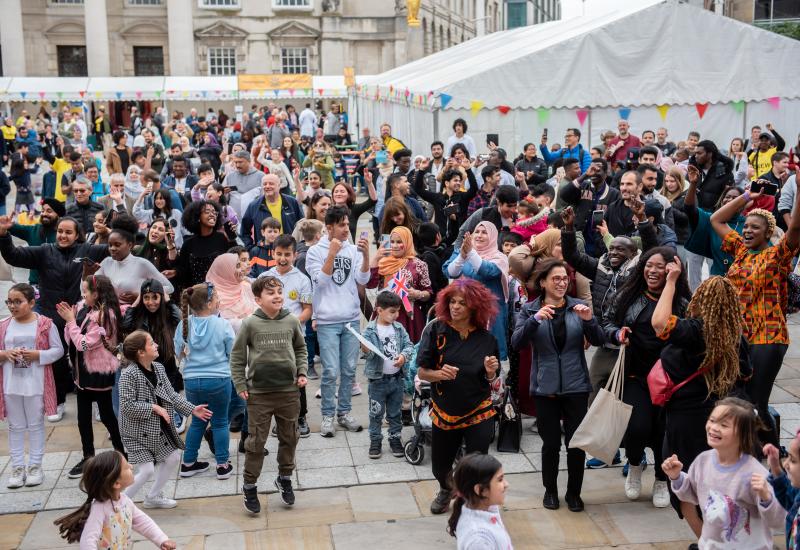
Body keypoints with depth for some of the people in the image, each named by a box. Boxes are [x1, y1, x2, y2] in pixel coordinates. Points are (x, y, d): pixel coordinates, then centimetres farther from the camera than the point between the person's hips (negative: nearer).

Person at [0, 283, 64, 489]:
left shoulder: (45, 324, -6)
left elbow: (58, 350, -5)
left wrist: (38, 354, -19)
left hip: (36, 384, -3)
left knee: (35, 425, 8)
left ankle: (35, 466, 19)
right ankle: (17, 467, 19)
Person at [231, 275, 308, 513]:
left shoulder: (292, 321, 0)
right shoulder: (250, 324, -7)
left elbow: (300, 349, 14)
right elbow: (237, 356, 0)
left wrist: (302, 372, 3)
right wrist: (240, 385, -3)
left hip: (289, 390, 3)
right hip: (259, 393, -3)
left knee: (289, 438, 14)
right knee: (256, 441, 3)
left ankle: (285, 477, 33)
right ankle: (250, 486, 17)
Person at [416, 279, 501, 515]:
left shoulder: (486, 339, -7)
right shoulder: (436, 331, -11)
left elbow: (492, 382, 3)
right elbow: (422, 373, -6)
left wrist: (490, 372, -19)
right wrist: (439, 374, -26)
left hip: (478, 415, -1)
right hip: (444, 413, 1)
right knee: (440, 468, 17)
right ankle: (447, 489, 52)